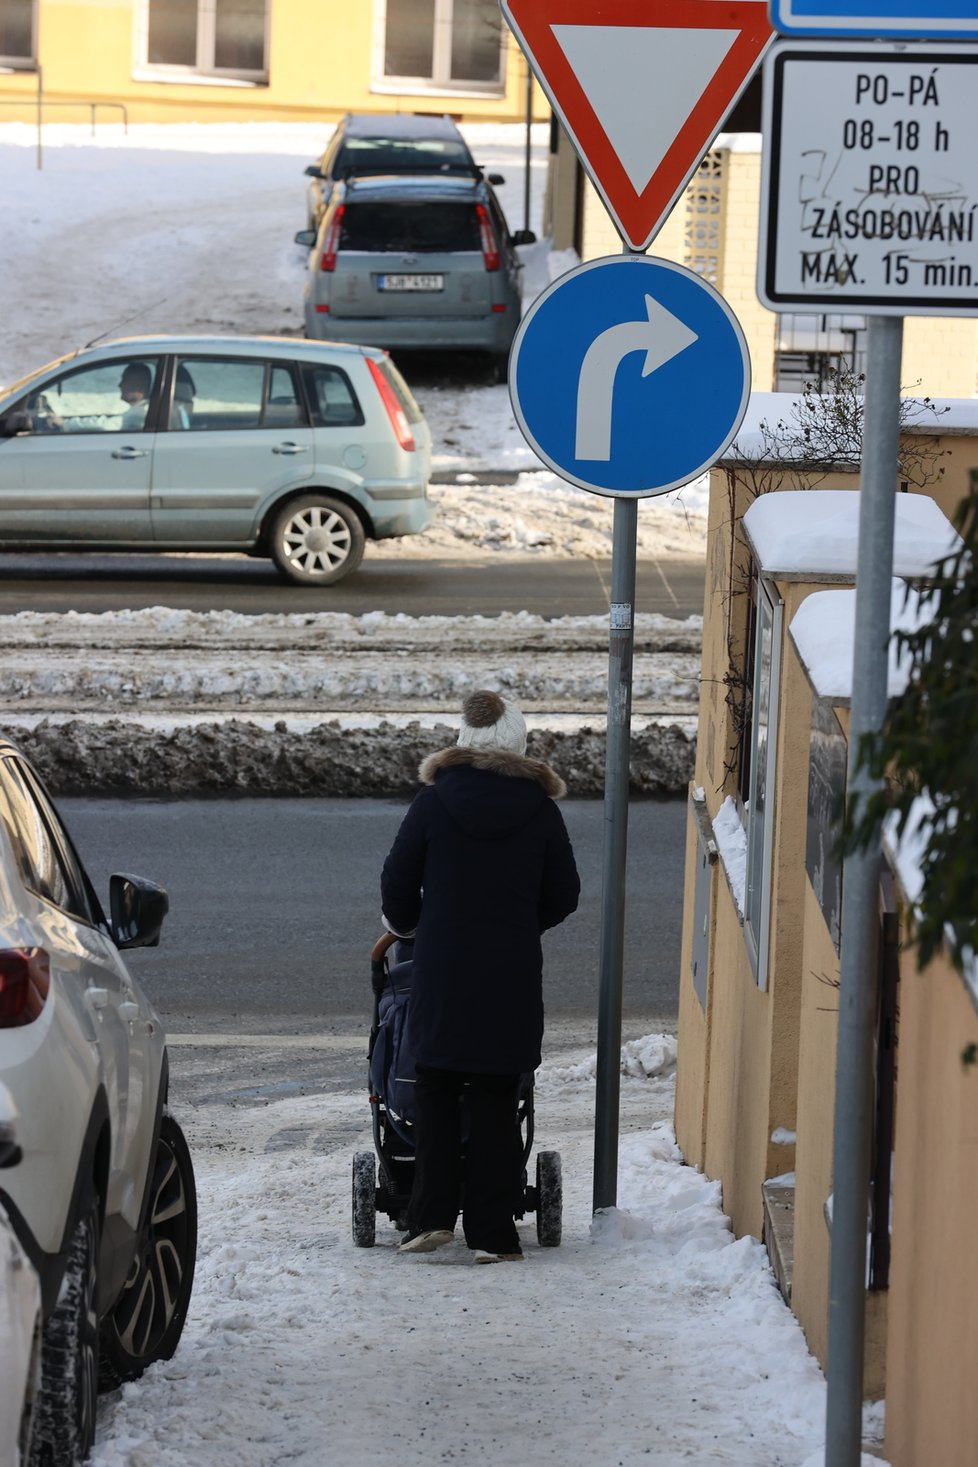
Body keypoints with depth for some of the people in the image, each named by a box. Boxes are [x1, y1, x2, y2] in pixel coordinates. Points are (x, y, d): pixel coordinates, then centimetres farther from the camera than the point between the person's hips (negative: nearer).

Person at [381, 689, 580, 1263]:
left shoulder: (434, 803, -4)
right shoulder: (540, 809, -1)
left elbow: (397, 884, 1)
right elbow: (563, 897, 6)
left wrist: (406, 926, 24)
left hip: (441, 976, -1)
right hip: (512, 977, 1)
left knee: (435, 1090, 12)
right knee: (497, 1099, 6)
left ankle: (433, 1215, 5)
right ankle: (492, 1232, 4)